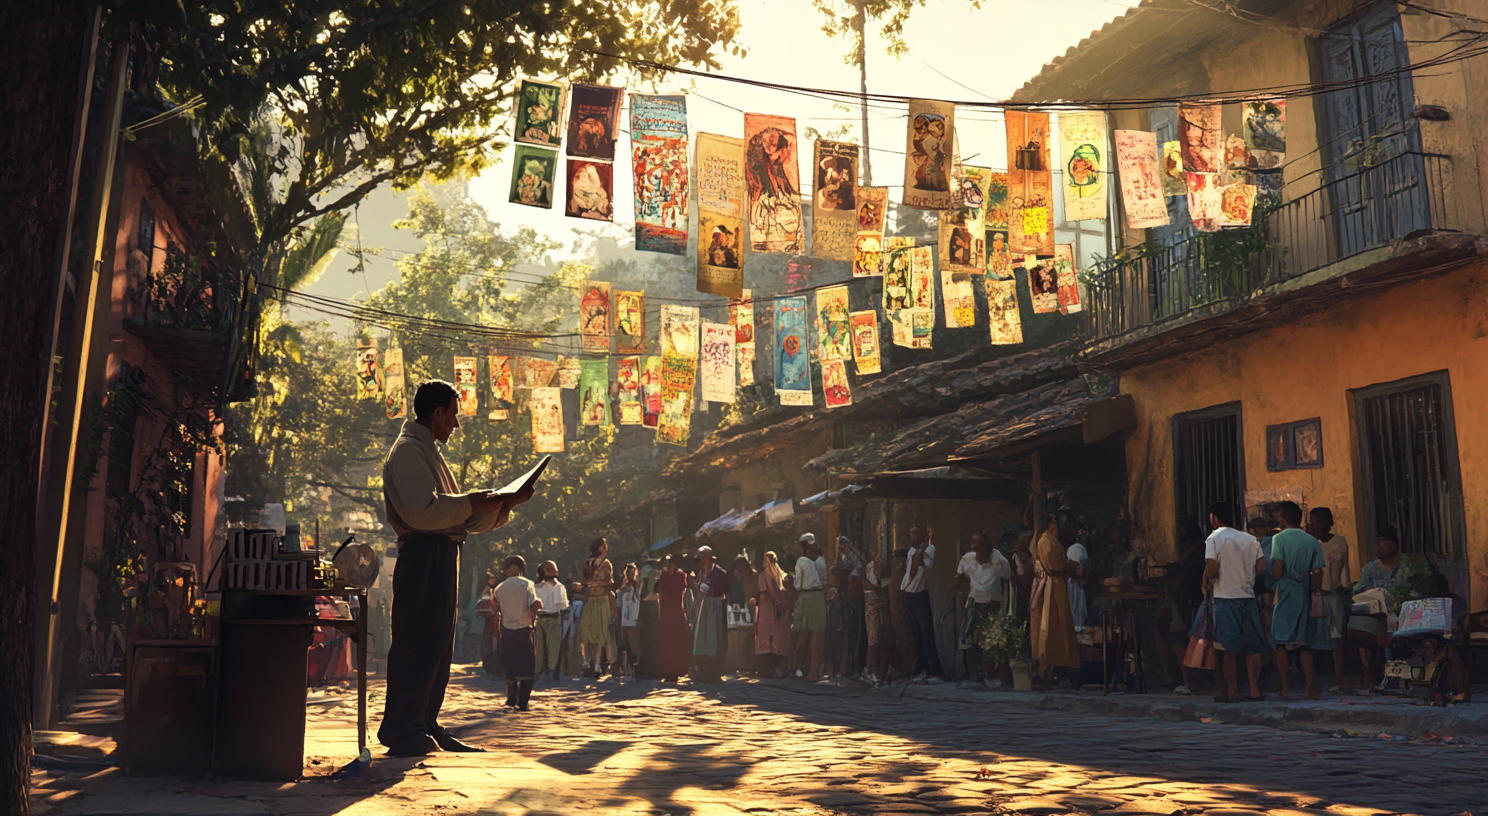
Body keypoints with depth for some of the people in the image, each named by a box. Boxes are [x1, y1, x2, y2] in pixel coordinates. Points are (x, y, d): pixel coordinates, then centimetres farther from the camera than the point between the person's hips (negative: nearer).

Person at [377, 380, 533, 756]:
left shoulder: (428, 452, 25)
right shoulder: (408, 451, -7)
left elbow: (459, 514, 24)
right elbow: (422, 510, -21)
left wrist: (505, 503, 12)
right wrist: (473, 503, -15)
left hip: (442, 558, 10)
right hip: (423, 557, -10)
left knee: (438, 644, 11)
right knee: (417, 643, -8)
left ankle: (425, 725, 17)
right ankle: (402, 730, -3)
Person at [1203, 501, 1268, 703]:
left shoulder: (1214, 539, -5)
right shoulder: (1251, 539, 10)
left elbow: (1211, 570, -14)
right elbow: (1262, 569, 5)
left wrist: (1206, 580, 6)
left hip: (1225, 597, -4)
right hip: (1248, 596, 4)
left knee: (1229, 648, 1)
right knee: (1252, 647, 7)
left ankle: (1231, 690, 4)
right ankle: (1254, 689, 6)